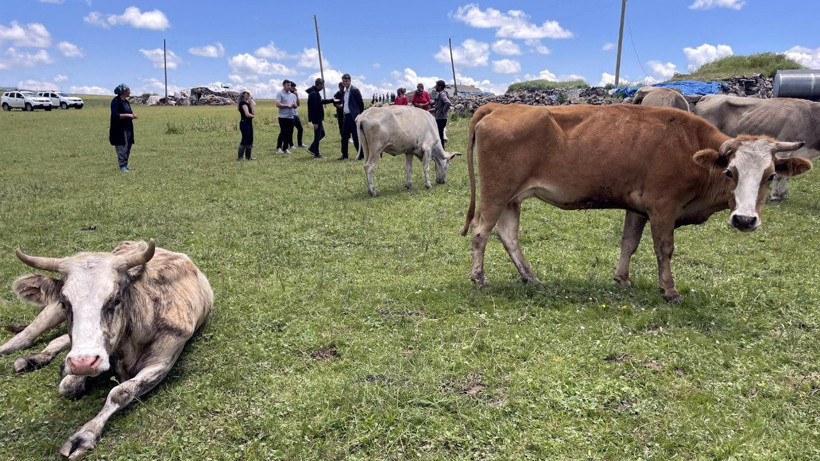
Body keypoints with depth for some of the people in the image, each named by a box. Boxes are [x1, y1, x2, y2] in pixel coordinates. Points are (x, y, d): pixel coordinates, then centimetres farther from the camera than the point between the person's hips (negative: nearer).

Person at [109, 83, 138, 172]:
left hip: (128, 128, 8)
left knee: (128, 148, 10)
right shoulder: (116, 101, -12)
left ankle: (125, 165, 19)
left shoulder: (126, 101, 13)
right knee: (121, 148, -7)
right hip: (119, 129, -8)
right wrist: (127, 115, -22)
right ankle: (122, 166, -3)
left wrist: (132, 116, 1)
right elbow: (115, 115, -20)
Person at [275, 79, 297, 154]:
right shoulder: (280, 94, -1)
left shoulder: (292, 95, 18)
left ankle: (285, 148, 12)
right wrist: (288, 105, -14)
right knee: (283, 132, -10)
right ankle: (278, 148, 1)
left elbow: (295, 106, 17)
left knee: (289, 133, 4)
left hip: (291, 117, 6)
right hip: (283, 116, -6)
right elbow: (278, 104, -12)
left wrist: (294, 105, -6)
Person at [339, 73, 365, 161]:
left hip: (353, 117, -9)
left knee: (356, 137, -5)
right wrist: (342, 105, 9)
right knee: (344, 136, 12)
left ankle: (361, 155, 4)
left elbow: (361, 103, -11)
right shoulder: (346, 91, 16)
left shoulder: (354, 90, -11)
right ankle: (344, 154, 22)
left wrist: (360, 115, -7)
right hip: (347, 116, 9)